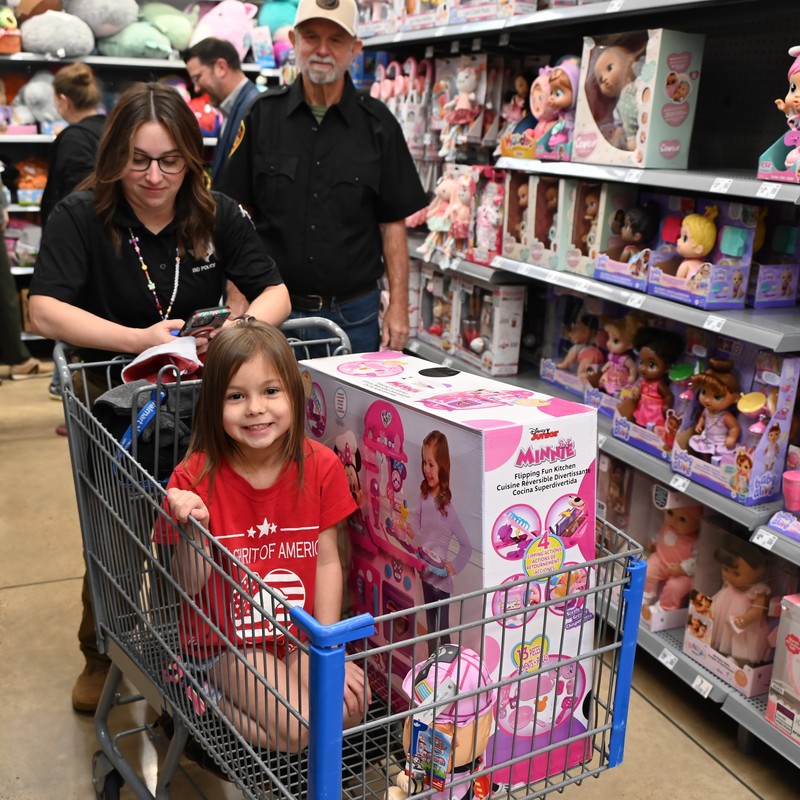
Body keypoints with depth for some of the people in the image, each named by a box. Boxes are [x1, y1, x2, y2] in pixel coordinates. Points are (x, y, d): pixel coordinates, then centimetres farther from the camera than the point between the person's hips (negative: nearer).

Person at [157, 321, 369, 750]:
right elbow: (190, 585, -10)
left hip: (299, 635, 4)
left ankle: (230, 698, 6)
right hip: (226, 641, -4)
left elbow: (328, 561, -3)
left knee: (351, 707, -15)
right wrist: (191, 528, -30)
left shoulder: (321, 467, -8)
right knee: (296, 730, -21)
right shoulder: (195, 478, -15)